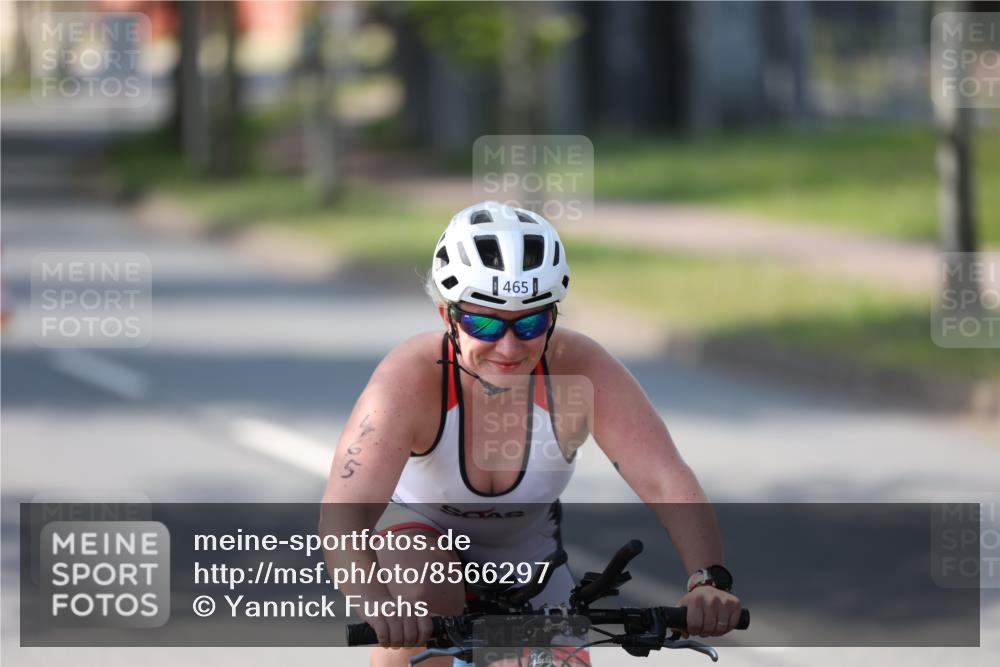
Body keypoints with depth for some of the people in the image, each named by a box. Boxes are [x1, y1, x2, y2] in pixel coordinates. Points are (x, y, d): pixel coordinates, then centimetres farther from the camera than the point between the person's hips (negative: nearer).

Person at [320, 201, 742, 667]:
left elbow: (666, 480, -33)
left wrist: (709, 580, -50)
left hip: (525, 550, 3)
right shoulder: (410, 380, -35)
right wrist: (379, 606, -64)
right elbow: (343, 512, -45)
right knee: (426, 594, -35)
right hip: (416, 536, -3)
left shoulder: (578, 369, -29)